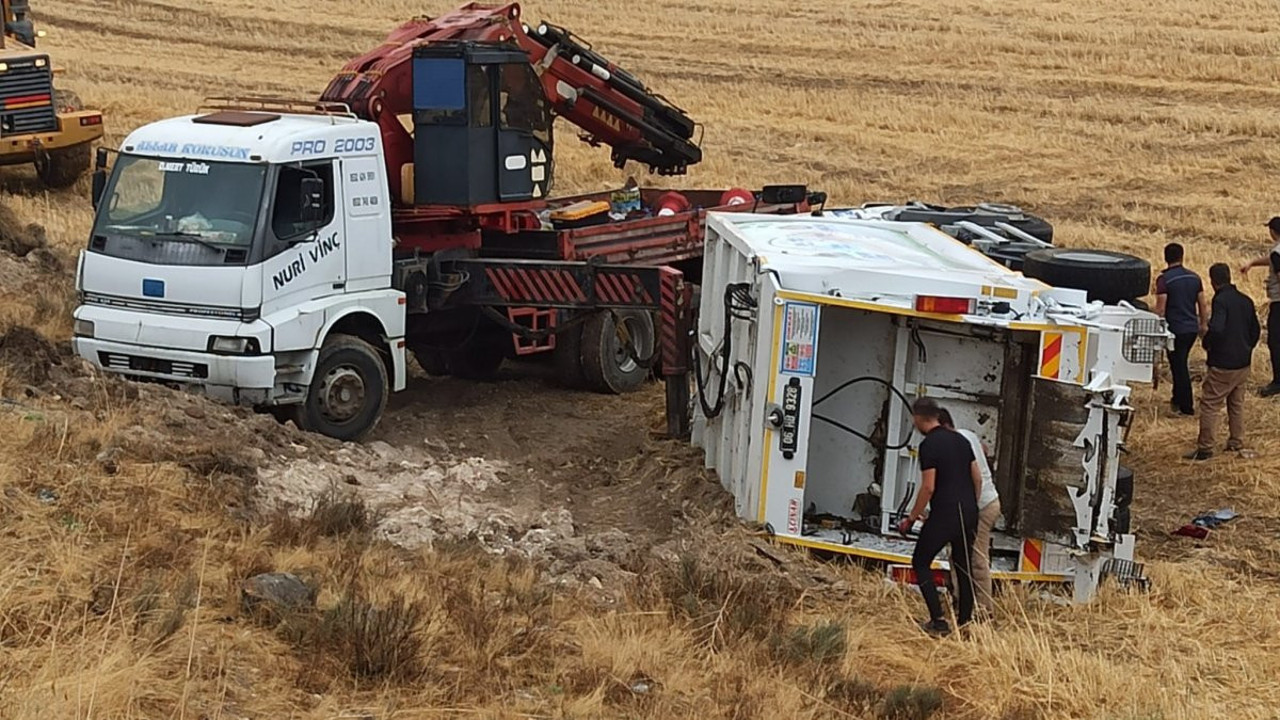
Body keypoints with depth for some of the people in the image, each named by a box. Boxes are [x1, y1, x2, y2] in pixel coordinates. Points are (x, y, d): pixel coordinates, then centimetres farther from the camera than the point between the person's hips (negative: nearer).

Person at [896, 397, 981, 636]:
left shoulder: (929, 445, -11)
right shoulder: (960, 439, 12)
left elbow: (928, 487, -15)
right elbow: (977, 478, 14)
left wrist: (911, 518, -7)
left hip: (944, 515, -7)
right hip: (969, 514, 7)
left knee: (921, 562, 5)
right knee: (963, 566, 18)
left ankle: (938, 621, -5)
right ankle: (965, 621, 18)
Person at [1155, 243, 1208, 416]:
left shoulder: (1164, 279, -14)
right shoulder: (1194, 278, 4)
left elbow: (1160, 309, -15)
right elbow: (1203, 305, 9)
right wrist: (1202, 325, 21)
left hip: (1176, 330, -6)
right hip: (1192, 328, 6)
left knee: (1179, 366, 2)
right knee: (1181, 364, 22)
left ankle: (1187, 407, 5)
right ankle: (1178, 398, 33)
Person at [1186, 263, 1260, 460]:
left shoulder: (1221, 301, -16)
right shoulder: (1245, 301, 9)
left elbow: (1216, 329, -29)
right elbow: (1255, 331, 16)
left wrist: (1207, 344, -11)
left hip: (1223, 364, -8)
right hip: (1243, 364, 8)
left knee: (1210, 404, -3)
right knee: (1237, 403, 18)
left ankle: (1204, 448, -2)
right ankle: (1236, 443, 23)